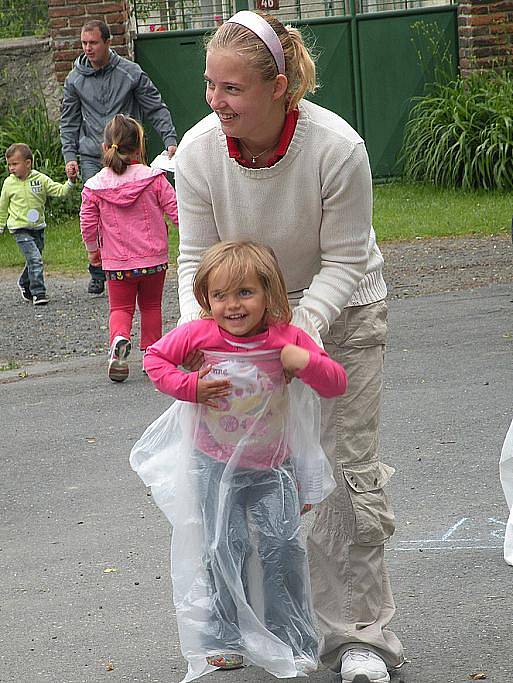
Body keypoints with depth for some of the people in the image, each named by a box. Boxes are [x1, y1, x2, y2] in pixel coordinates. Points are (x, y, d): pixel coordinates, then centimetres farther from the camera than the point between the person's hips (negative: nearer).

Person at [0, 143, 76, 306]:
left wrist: (70, 181, -23)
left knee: (34, 260, 14)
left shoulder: (41, 179, -5)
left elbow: (60, 191, -5)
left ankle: (24, 283, 41)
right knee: (34, 258, -17)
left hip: (38, 227, 3)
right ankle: (38, 293, -13)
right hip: (20, 229, -3)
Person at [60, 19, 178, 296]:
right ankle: (98, 273, 1)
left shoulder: (131, 73, -2)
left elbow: (157, 109, 1)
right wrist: (69, 155, 3)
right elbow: (69, 122, 13)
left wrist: (170, 140, -9)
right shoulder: (75, 79, 5)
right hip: (92, 158, 1)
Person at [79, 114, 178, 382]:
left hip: (117, 262, 0)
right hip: (153, 259, 0)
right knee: (151, 306, 17)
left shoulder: (94, 187, -6)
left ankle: (119, 340, -20)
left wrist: (93, 249, 15)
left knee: (120, 307, 9)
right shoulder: (153, 178, -7)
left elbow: (88, 223, -3)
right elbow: (175, 209, -6)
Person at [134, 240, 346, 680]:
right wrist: (190, 387, -15)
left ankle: (293, 641, 7)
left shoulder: (287, 339, -13)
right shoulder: (200, 335, -13)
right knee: (226, 548, -2)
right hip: (216, 465, 0)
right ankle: (224, 638, 14)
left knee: (283, 545, -6)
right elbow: (155, 358, 0)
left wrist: (307, 362, -28)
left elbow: (337, 384, -9)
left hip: (272, 466, 0)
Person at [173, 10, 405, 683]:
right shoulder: (199, 149, -22)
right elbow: (198, 257, -12)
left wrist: (301, 329, -37)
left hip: (339, 309, -3)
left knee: (347, 465, -3)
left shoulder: (337, 148, -31)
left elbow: (343, 263, -22)